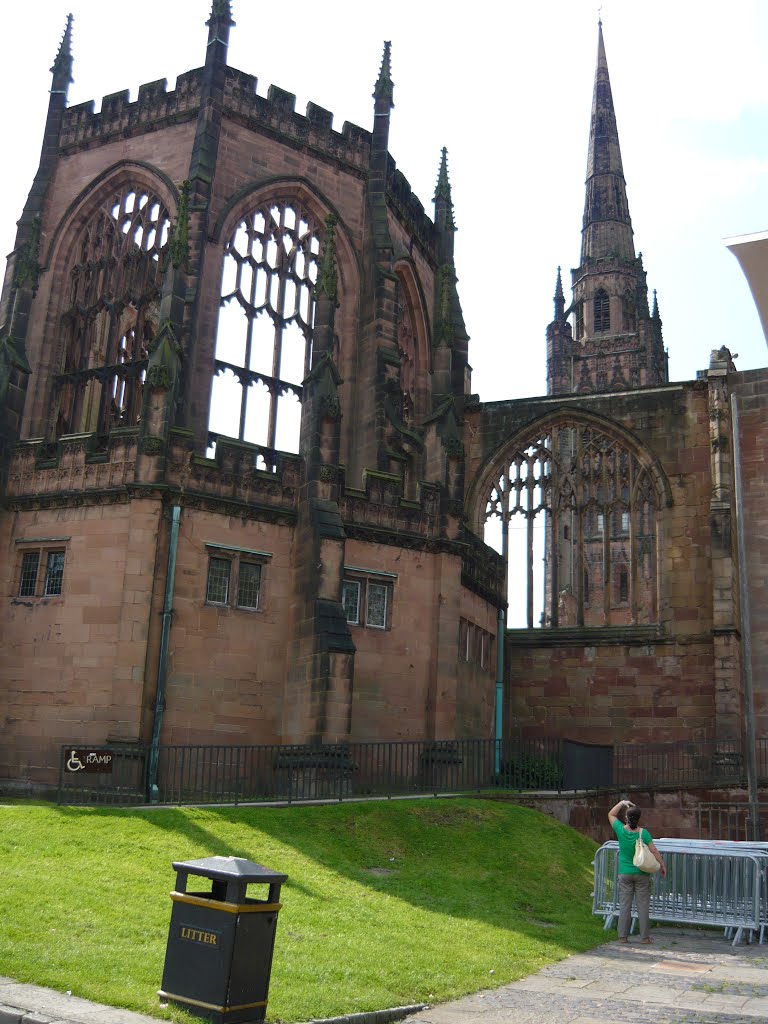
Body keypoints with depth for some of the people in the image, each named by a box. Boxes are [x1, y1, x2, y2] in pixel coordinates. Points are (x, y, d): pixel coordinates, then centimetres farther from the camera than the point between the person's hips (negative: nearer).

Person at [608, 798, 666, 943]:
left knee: (624, 905, 7)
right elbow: (654, 851, -11)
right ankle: (645, 937, 9)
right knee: (643, 906, 6)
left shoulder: (621, 830, -8)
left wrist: (622, 803, 7)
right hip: (641, 874, -2)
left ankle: (623, 936, 9)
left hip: (624, 874, 2)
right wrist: (662, 865, 1)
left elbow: (611, 814, 8)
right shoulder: (643, 833, -13)